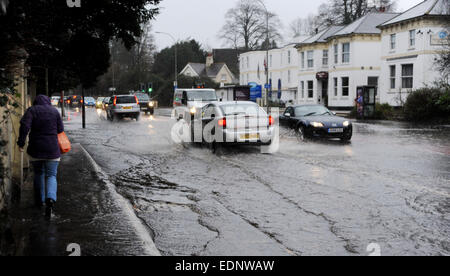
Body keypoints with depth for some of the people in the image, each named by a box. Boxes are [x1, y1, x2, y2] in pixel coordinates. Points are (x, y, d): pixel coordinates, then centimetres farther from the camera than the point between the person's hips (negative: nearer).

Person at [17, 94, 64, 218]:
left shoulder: (32, 110, -1)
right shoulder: (54, 111, 2)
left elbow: (25, 125, -15)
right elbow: (60, 129, 4)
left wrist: (21, 143, -13)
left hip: (35, 149, 1)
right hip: (52, 149, 0)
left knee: (38, 174, 20)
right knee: (51, 176, 3)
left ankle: (39, 201, 27)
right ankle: (50, 199, -23)